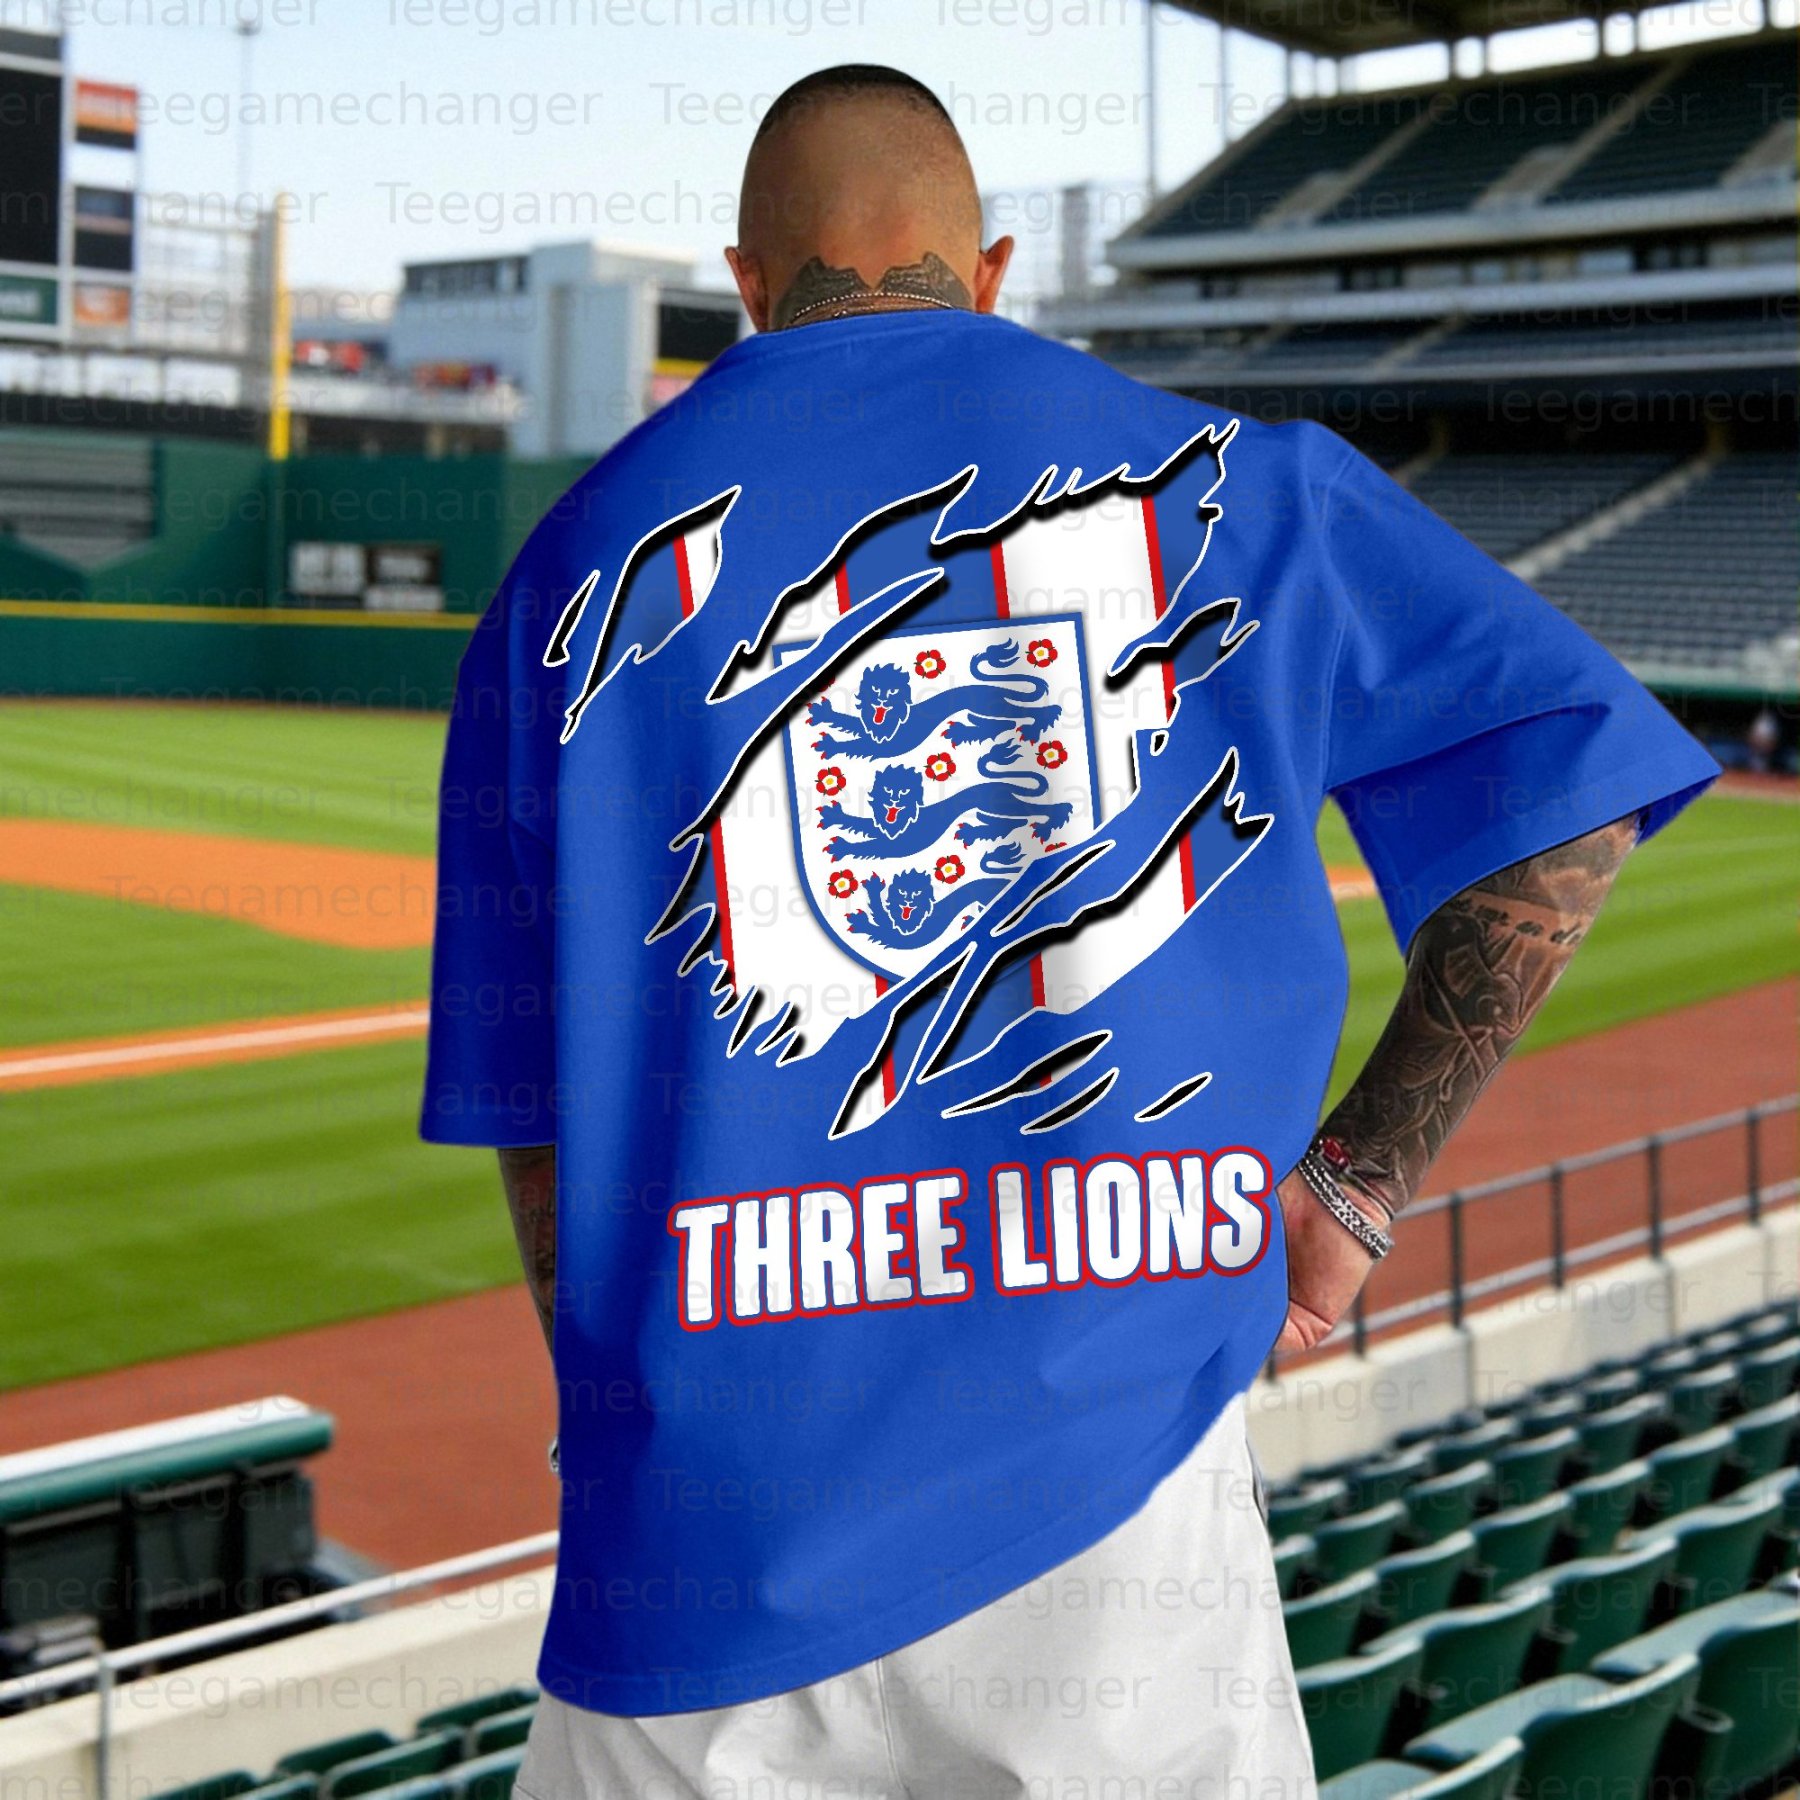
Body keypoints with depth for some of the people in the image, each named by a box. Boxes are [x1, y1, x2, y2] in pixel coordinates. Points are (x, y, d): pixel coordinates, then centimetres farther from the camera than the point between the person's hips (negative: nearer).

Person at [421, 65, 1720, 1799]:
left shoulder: (587, 557, 6)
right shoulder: (1224, 482, 6)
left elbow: (531, 1112, 8)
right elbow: (1574, 780, 1)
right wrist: (1353, 1184, 4)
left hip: (716, 1544, 1)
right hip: (1121, 1487, 0)